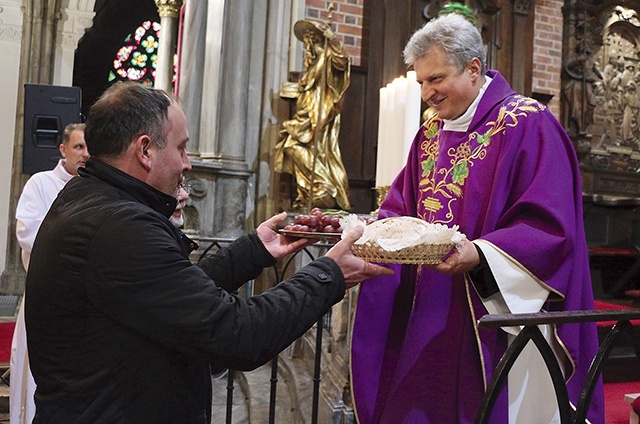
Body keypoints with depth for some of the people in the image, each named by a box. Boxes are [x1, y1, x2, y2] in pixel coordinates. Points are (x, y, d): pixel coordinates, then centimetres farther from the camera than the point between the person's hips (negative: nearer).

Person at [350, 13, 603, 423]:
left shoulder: (528, 125, -8)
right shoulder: (430, 133, 12)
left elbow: (549, 226, -15)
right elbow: (400, 210, 12)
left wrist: (478, 254, -28)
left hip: (498, 319, -6)